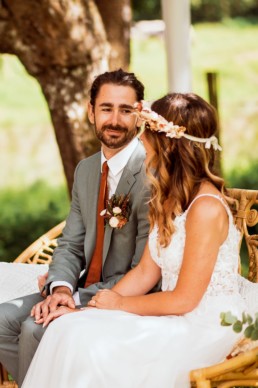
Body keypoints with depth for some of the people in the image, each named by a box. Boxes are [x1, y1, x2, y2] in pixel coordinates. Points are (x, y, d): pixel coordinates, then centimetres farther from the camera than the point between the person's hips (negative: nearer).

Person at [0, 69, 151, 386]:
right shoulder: (85, 170, 10)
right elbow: (71, 244, 10)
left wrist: (77, 299, -22)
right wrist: (60, 287, -11)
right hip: (86, 290, 8)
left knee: (35, 329, -23)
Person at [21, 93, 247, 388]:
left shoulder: (206, 208, -20)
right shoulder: (168, 199, 10)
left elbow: (184, 299, -17)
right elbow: (145, 273, 11)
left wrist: (120, 303, -6)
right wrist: (97, 305, 0)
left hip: (208, 327, -8)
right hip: (176, 318, 8)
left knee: (94, 346, -23)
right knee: (68, 328, -11)